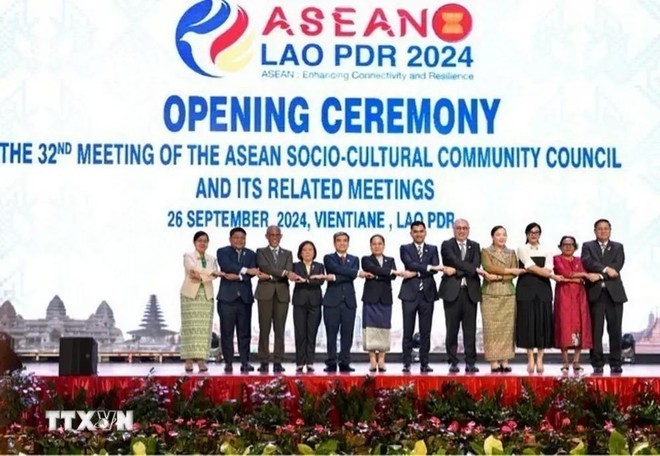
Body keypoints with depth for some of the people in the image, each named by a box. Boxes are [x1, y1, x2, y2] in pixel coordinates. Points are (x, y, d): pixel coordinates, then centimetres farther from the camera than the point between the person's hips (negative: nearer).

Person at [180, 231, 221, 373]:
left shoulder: (212, 259, 15)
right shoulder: (188, 256, 4)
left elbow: (214, 275, -1)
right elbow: (193, 269, -15)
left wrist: (200, 276, -16)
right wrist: (211, 272, -22)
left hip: (206, 295, 3)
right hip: (190, 294, -3)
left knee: (204, 328, -3)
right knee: (190, 327, -6)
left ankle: (201, 360, -3)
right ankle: (189, 360, -5)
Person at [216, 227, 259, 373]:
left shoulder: (251, 254, 14)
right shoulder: (223, 252, 6)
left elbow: (253, 272, -1)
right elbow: (227, 265, -14)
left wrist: (238, 276, -15)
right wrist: (245, 270, -22)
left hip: (245, 297, 2)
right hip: (227, 297, -2)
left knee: (244, 332, 2)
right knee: (227, 332, -2)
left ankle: (245, 362, 5)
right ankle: (228, 362, 3)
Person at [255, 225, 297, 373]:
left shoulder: (287, 254, 16)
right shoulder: (261, 252, 10)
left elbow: (289, 273, 0)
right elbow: (265, 267, -10)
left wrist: (269, 276, -11)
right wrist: (284, 272, -21)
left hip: (282, 294, 2)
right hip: (265, 293, -2)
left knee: (279, 330, 0)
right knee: (264, 329, -3)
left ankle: (278, 362, 1)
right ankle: (264, 362, -1)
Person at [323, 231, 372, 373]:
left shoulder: (354, 259, 14)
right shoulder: (329, 258, 6)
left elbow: (351, 276, -4)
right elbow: (338, 269, -14)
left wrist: (334, 278, -16)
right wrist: (359, 273, -20)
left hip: (349, 301, 3)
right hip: (332, 301, -2)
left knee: (347, 334, 1)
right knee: (331, 333, -2)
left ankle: (344, 363, 5)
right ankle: (331, 363, 1)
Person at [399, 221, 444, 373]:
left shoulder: (432, 249, 12)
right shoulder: (405, 249, 7)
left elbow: (436, 268, -3)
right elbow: (410, 264, -11)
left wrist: (416, 273, -11)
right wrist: (428, 267, -16)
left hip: (427, 293, 2)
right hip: (410, 293, -2)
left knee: (425, 331, 3)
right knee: (408, 331, -2)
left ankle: (424, 363, 7)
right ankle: (407, 363, 2)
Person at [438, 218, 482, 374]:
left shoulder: (475, 246, 13)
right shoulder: (447, 245, 4)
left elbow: (476, 265, -3)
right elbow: (455, 261, -12)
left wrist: (456, 271, -11)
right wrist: (474, 269, -16)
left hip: (470, 291, 2)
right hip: (452, 291, -2)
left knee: (470, 329, 2)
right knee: (452, 329, 1)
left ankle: (470, 362, 5)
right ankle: (453, 362, 6)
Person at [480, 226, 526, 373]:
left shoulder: (511, 253, 14)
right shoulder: (486, 252, 8)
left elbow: (514, 275, 3)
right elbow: (489, 267, -9)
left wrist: (497, 277, -12)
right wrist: (509, 270, -9)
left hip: (508, 294, 2)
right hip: (490, 294, -2)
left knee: (507, 327, -2)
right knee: (491, 327, -6)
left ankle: (505, 361, 2)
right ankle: (494, 362, -4)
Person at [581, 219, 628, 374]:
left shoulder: (618, 247, 14)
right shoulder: (587, 246, 11)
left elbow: (618, 265, -2)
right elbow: (587, 262, -7)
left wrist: (599, 275, -13)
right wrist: (605, 269, -17)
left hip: (614, 292, 1)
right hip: (595, 292, -1)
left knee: (615, 330, 0)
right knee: (596, 330, -2)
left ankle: (615, 363, 5)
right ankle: (597, 364, 1)